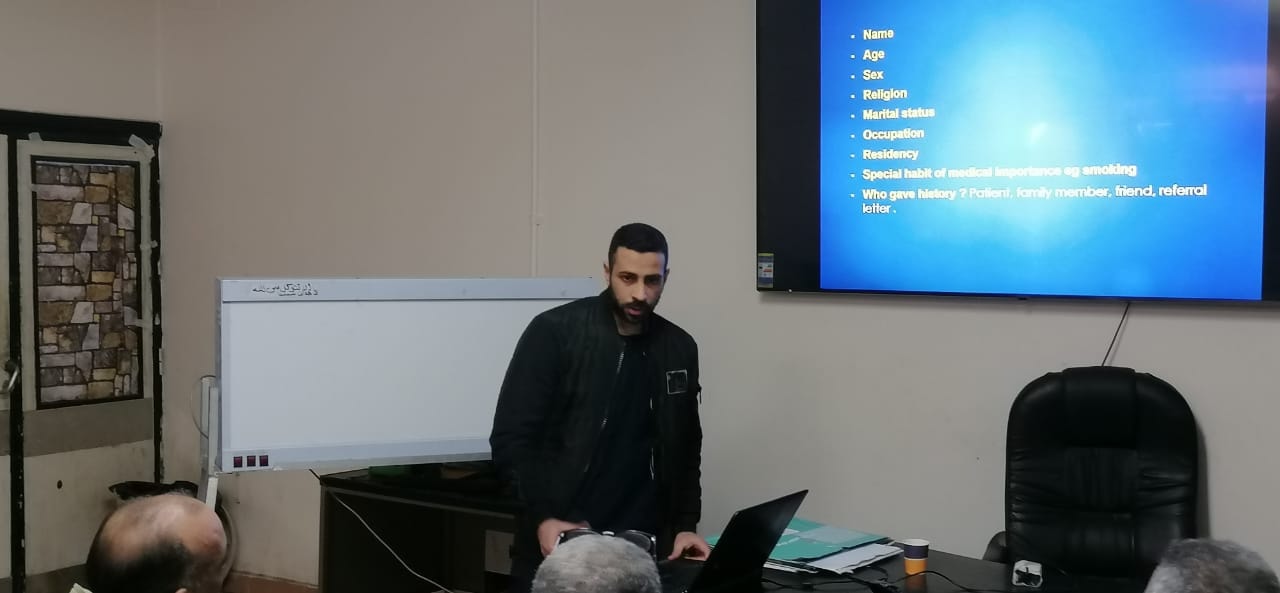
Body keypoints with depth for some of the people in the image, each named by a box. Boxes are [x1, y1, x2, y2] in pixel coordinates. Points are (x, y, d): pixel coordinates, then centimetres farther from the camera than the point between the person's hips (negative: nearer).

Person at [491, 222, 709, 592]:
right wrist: (543, 518, -21)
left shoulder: (679, 350, 6)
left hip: (642, 544, 3)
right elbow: (511, 438, -10)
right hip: (557, 541, -3)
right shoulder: (554, 333, -8)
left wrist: (686, 525, 2)